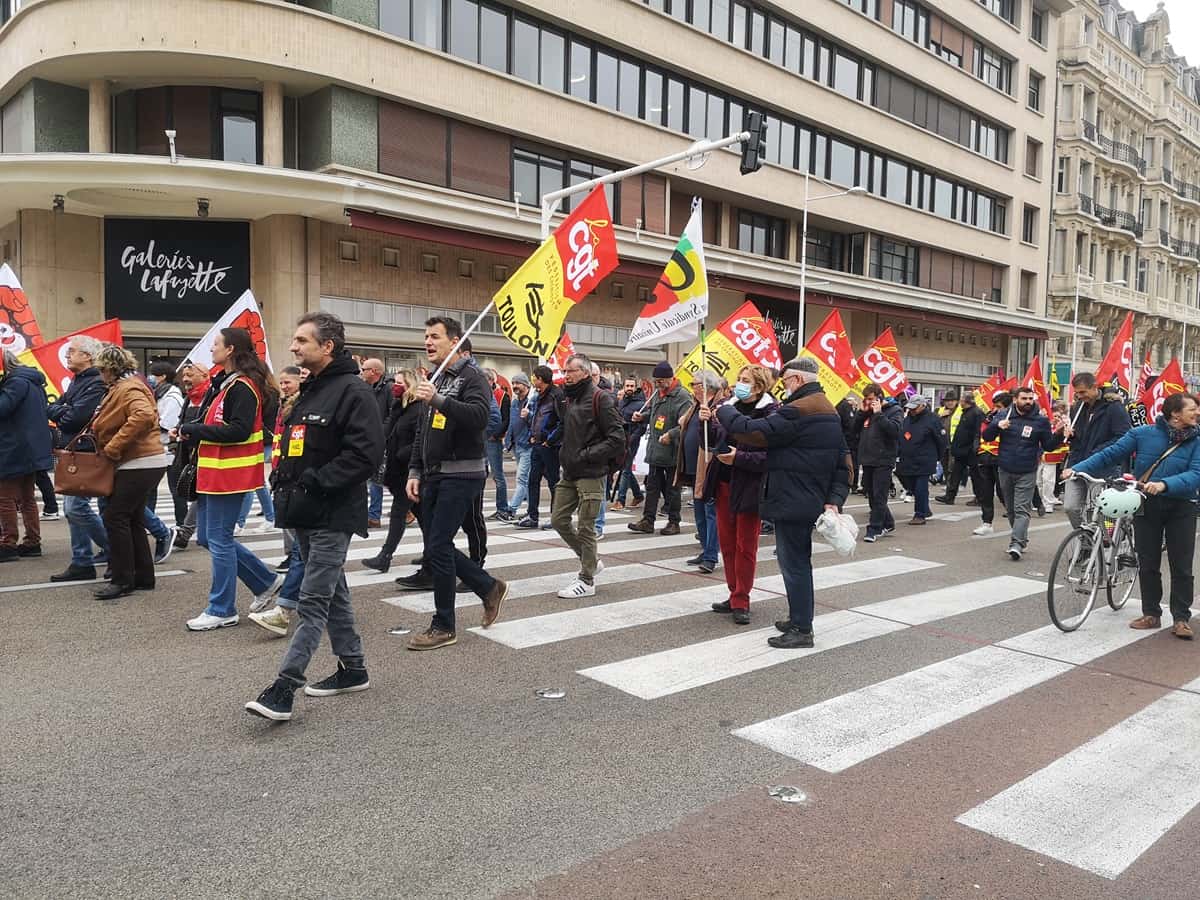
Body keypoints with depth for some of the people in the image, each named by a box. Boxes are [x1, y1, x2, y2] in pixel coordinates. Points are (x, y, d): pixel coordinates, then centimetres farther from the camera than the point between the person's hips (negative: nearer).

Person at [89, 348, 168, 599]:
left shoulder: (128, 389, -14)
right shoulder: (123, 387, 18)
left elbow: (144, 415, -32)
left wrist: (113, 446, -26)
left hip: (140, 465, -11)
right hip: (143, 463, 11)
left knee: (114, 517, -7)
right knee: (132, 519, 13)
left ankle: (123, 580, -1)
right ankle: (143, 577, 19)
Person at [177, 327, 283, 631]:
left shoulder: (243, 387, -16)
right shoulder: (223, 383, 15)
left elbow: (239, 430, -24)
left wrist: (193, 430, -17)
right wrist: (190, 431, 1)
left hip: (230, 474, -10)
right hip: (212, 473, 10)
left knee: (219, 540, -2)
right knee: (208, 537, 15)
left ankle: (222, 611, 11)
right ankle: (266, 581, 25)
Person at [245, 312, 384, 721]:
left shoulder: (353, 391, -13)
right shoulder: (309, 391, 16)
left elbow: (366, 454, -22)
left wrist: (314, 481, -20)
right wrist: (283, 478, 8)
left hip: (333, 517, -10)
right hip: (306, 514, 10)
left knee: (313, 601, -7)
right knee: (332, 593, 15)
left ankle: (283, 688, -5)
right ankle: (352, 668, 27)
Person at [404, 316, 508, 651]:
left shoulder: (471, 377, -8)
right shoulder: (434, 381, 17)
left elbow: (479, 417, -26)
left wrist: (439, 400, -34)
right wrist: (415, 472, 13)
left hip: (461, 475, -8)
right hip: (433, 475, 9)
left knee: (437, 547, -9)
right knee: (436, 547, 10)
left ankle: (444, 626, 4)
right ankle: (489, 587, 28)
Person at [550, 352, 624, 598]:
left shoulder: (600, 398, -11)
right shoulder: (569, 398, 14)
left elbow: (617, 438, -15)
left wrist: (586, 455, -17)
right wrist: (566, 456, 11)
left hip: (591, 475, -8)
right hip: (569, 473, 8)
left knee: (585, 527, -1)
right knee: (559, 519, 10)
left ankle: (587, 581, 11)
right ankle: (589, 561, 28)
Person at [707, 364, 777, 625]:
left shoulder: (770, 413, -14)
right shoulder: (730, 407, 6)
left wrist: (739, 457, -25)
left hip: (748, 488, -6)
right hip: (724, 485, 6)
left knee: (745, 547, 5)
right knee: (727, 543, 13)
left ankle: (741, 602, 16)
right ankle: (735, 595, 26)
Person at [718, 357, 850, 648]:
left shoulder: (797, 411, -19)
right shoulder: (829, 411, 14)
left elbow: (755, 432, -20)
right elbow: (843, 461, 13)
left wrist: (724, 411, -4)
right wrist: (835, 498, 7)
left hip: (791, 501, -10)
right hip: (812, 500, 10)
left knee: (794, 563, -3)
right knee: (799, 561, 19)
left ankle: (801, 630, 4)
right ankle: (799, 618, 31)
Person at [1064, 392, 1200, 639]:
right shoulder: (1143, 433, -5)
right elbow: (1110, 454, -6)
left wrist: (1164, 484, -33)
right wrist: (1077, 468, -17)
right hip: (1146, 506, 1)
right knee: (1148, 565, 9)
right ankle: (1151, 614, 22)